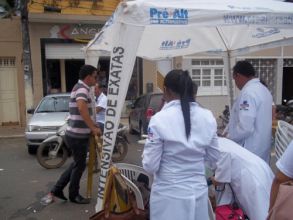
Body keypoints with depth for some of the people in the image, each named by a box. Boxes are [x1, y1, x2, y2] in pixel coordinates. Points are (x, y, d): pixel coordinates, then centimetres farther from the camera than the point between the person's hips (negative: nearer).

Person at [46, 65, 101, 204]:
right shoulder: (82, 89, -18)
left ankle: (57, 189, 26)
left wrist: (92, 126, 26)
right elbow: (82, 108, -38)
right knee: (80, 165, 6)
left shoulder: (79, 87, 15)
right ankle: (74, 195, 22)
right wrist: (93, 128, -34)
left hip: (75, 134, 10)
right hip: (78, 135, -10)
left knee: (77, 164, 20)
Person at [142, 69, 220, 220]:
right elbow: (214, 156, 6)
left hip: (169, 195, -3)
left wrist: (146, 152, 5)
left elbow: (150, 166, -14)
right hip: (198, 191, 4)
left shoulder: (159, 119, -19)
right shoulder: (207, 117, -6)